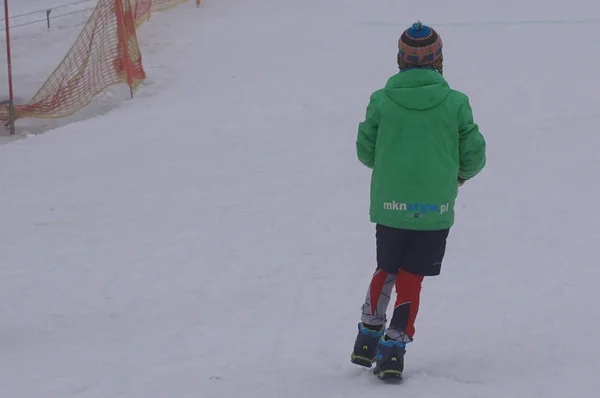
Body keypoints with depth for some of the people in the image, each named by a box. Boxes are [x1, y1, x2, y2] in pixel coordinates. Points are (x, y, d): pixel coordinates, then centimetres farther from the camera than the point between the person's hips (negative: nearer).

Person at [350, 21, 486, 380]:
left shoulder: (381, 100, -4)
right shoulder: (455, 102, -5)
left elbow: (365, 151, 3)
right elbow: (474, 155, 0)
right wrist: (460, 174, 22)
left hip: (389, 204, 1)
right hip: (436, 208, -1)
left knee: (387, 270, 21)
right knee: (411, 279, 7)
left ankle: (368, 338, 25)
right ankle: (394, 347, 2)